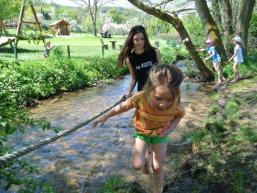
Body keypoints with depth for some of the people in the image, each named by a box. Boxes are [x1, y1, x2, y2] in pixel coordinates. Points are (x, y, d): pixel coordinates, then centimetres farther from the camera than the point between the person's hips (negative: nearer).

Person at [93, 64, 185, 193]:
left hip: (160, 134, 1)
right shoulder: (140, 98, -36)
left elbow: (180, 115, -6)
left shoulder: (175, 104, -32)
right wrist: (106, 116, -10)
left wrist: (170, 128, -22)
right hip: (142, 133, 0)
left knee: (158, 168, 4)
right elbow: (124, 106, -16)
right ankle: (144, 161, 29)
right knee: (137, 165, -9)